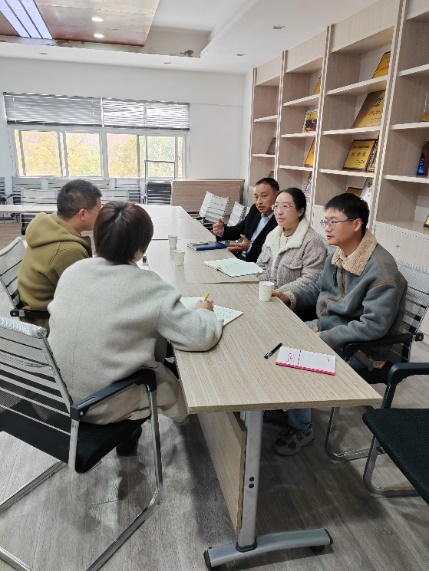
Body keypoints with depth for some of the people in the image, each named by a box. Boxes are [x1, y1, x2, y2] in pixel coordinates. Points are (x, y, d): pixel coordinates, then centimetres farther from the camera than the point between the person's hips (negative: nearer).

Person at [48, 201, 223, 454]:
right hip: (103, 406, -5)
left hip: (60, 392, 6)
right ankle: (127, 433, 36)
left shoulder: (73, 271, -7)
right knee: (180, 378, 20)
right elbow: (202, 337, -24)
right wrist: (204, 311, -2)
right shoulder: (148, 286, -23)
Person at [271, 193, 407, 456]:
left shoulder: (381, 268, -28)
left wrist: (323, 338, -26)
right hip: (325, 326, 9)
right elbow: (319, 289, 13)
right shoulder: (338, 254, -1)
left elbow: (374, 326, -30)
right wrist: (291, 297, -6)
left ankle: (301, 429, 6)